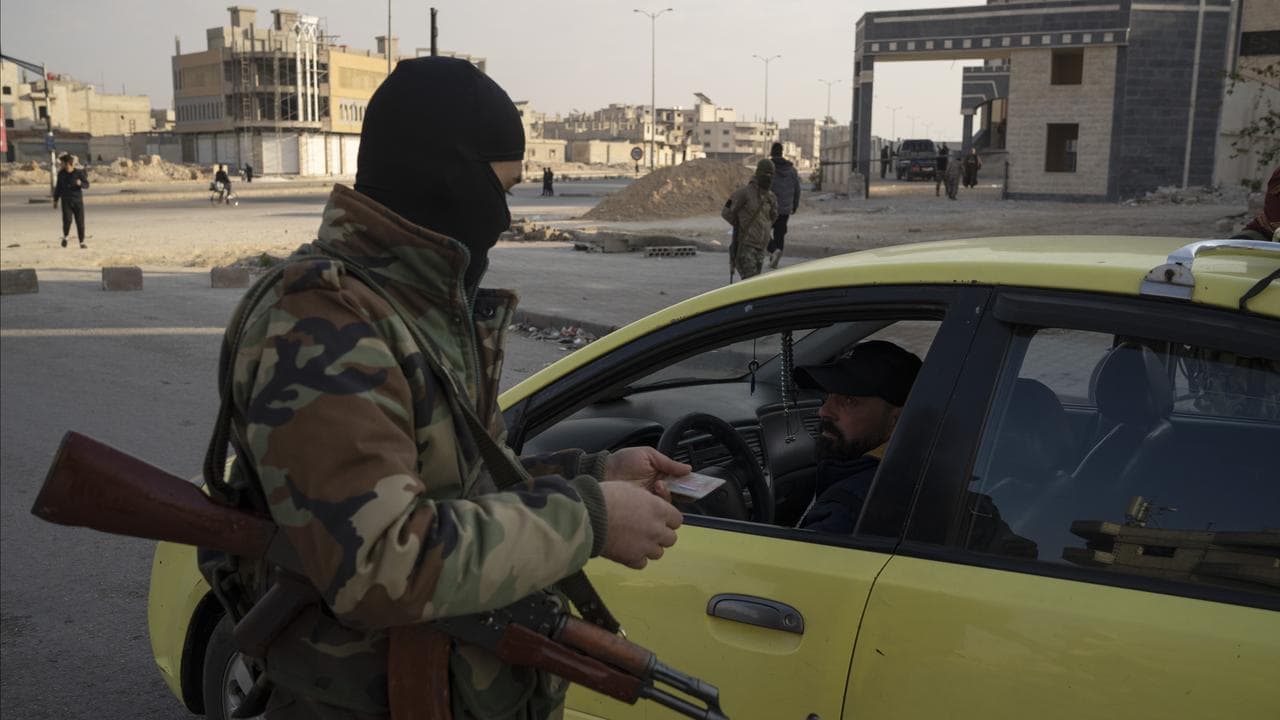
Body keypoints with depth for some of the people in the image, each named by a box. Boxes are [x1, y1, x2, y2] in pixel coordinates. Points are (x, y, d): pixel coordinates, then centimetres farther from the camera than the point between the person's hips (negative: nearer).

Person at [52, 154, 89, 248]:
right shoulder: (61, 174, 5)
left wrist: (80, 183, -25)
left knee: (80, 222, 0)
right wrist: (55, 200, 16)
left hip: (78, 201, 0)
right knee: (67, 220, -15)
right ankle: (65, 236, 9)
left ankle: (82, 242, 11)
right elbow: (58, 187, 13)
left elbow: (87, 184, -2)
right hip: (66, 201, 0)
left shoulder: (79, 173, -2)